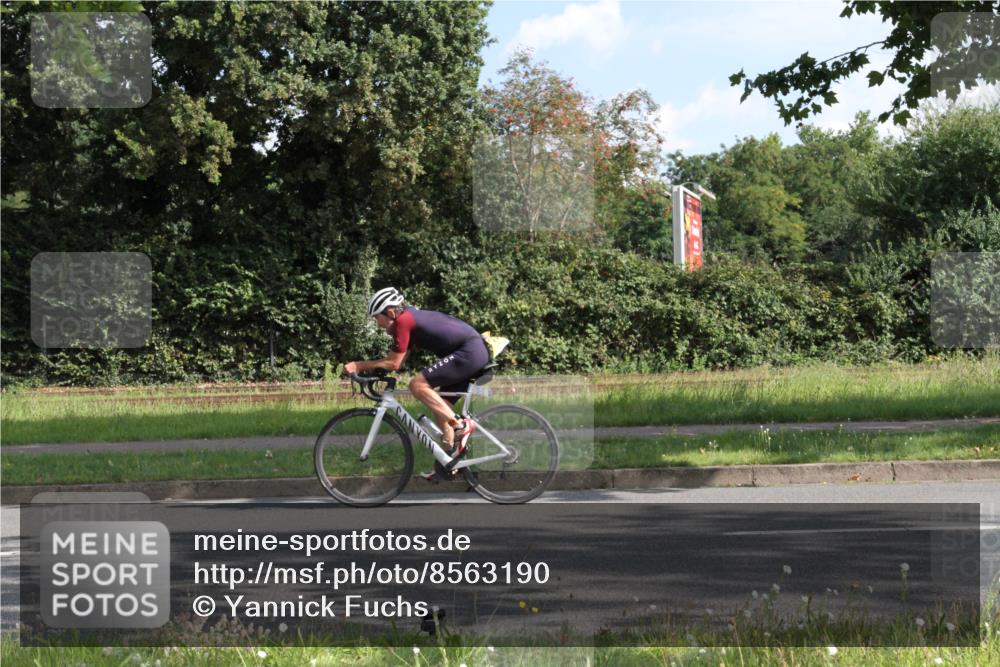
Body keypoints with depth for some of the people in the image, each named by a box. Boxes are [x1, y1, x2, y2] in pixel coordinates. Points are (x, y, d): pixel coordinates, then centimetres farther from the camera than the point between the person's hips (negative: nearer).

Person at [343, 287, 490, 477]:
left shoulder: (403, 320, -11)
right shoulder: (410, 318, 18)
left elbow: (394, 363, -10)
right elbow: (397, 362, 18)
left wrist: (360, 365, -2)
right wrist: (364, 367, 12)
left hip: (468, 353, -10)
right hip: (477, 353, 10)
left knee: (417, 384, -16)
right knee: (439, 405, 15)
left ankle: (460, 425, -15)